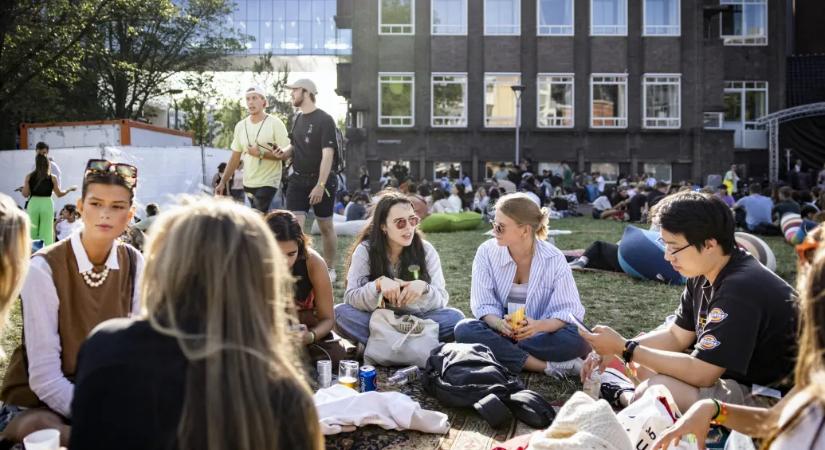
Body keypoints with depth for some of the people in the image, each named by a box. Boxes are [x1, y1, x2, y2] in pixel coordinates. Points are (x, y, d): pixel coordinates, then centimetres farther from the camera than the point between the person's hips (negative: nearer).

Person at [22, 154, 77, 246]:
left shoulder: (29, 177, 1)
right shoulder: (52, 178, -2)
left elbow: (25, 194, 1)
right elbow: (59, 194, 4)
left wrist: (24, 185, 21)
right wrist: (70, 189, 21)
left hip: (33, 204, 1)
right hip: (47, 204, -1)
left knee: (31, 233, 7)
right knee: (46, 233, 4)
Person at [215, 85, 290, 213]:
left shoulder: (275, 124, -8)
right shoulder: (240, 126, 8)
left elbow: (284, 154, -12)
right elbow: (235, 157, 11)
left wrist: (261, 154, -22)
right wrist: (223, 182, 6)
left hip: (267, 183, -5)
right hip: (248, 183, 5)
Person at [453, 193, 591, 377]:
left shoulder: (554, 259, -12)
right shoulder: (487, 252, -8)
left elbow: (571, 310, -15)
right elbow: (484, 305, -8)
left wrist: (540, 326, -34)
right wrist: (500, 324, -30)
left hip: (538, 334, -2)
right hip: (500, 330, 2)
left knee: (578, 340, -31)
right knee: (464, 330, -30)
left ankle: (502, 351, -20)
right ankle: (549, 366, -29)